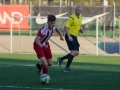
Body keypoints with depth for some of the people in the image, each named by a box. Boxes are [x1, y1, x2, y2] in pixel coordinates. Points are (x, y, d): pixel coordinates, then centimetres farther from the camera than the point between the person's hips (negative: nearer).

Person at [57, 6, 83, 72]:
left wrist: (80, 30, 4)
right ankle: (67, 68, -8)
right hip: (70, 36, -9)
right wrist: (69, 36, -28)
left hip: (74, 37, 9)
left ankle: (61, 59, 20)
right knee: (74, 52, -15)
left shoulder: (80, 17, 12)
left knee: (76, 53, 7)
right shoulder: (72, 18, -15)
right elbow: (66, 27, -18)